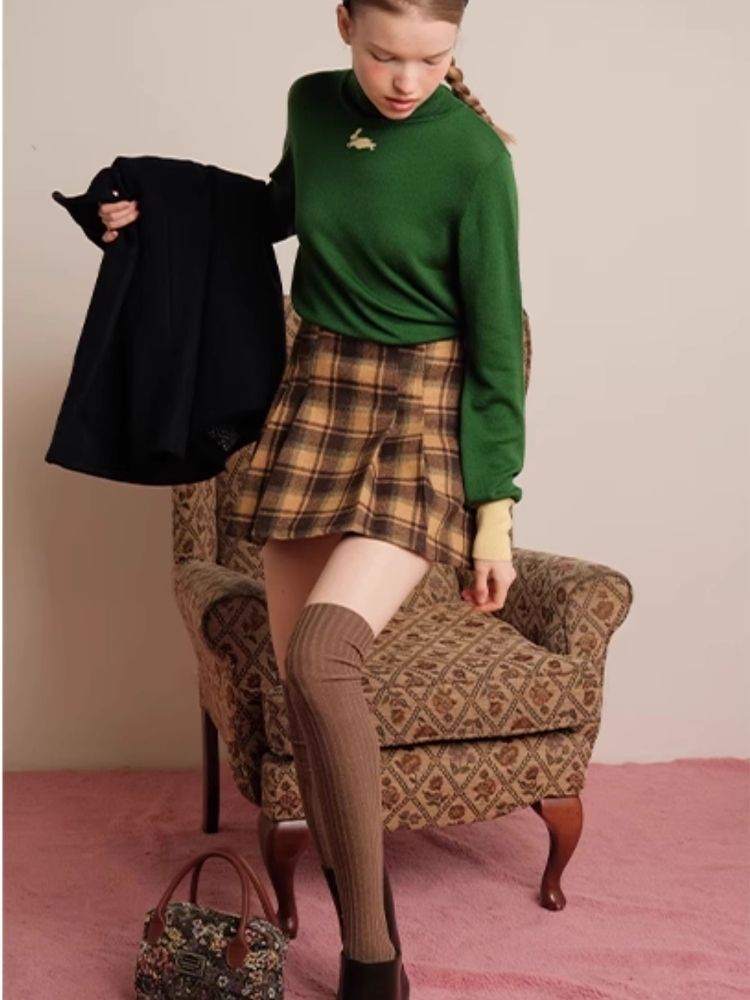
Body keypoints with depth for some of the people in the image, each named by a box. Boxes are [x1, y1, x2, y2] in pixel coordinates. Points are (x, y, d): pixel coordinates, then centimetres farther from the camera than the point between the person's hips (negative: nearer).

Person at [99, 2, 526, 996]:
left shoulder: (473, 152, -12)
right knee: (297, 677, 2)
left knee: (321, 654, -25)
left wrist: (495, 510, -10)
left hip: (426, 415, -5)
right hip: (316, 398, 6)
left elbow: (497, 339, -9)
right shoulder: (312, 104, 4)